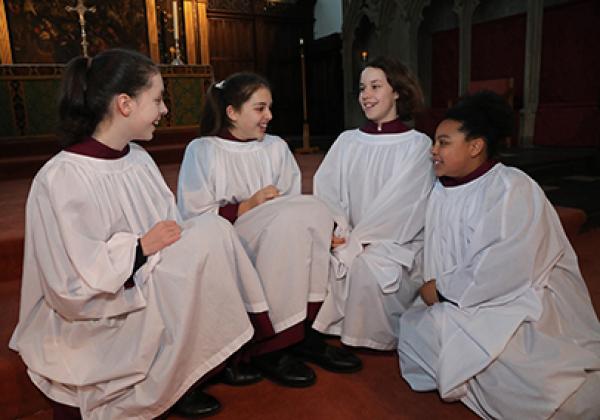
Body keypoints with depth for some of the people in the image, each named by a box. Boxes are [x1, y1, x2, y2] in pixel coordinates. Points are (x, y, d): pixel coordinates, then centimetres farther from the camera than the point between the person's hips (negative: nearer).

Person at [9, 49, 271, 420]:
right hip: (91, 322, -7)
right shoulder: (62, 178, -20)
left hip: (149, 286, 8)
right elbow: (73, 284, -22)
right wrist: (143, 246, -19)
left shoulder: (139, 159, 4)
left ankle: (179, 379, 1)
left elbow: (168, 232, 7)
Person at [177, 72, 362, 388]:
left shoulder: (276, 148, 15)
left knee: (315, 211, -23)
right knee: (287, 220, -30)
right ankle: (270, 346, -24)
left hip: (280, 241, 5)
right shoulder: (202, 151, 0)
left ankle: (304, 332, -19)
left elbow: (295, 206, 9)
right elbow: (192, 217, -10)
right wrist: (247, 207, -16)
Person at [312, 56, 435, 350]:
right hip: (350, 241, 4)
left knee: (365, 264, -32)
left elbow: (400, 204, -11)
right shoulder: (347, 141, 12)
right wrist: (337, 231, -15)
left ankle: (373, 340, -3)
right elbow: (326, 189, 3)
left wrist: (357, 240, -17)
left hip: (396, 244, -3)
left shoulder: (417, 145, -1)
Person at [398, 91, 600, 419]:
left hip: (525, 298, -7)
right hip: (465, 299, 7)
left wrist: (443, 290, -17)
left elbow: (506, 270, -26)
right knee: (414, 327, -7)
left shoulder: (512, 189, -19)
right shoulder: (441, 193, 6)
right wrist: (432, 287, -11)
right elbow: (438, 259, 8)